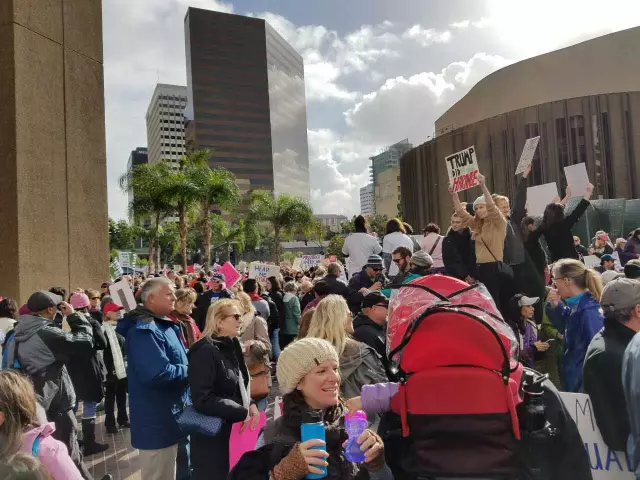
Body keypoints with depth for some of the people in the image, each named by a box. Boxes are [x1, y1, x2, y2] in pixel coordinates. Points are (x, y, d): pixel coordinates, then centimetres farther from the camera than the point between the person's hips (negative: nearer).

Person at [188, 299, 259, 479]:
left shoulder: (231, 347, 8)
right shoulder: (205, 351, -20)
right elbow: (202, 400, -25)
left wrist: (250, 404, -1)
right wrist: (242, 412, -21)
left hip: (234, 432, 8)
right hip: (212, 438, -8)